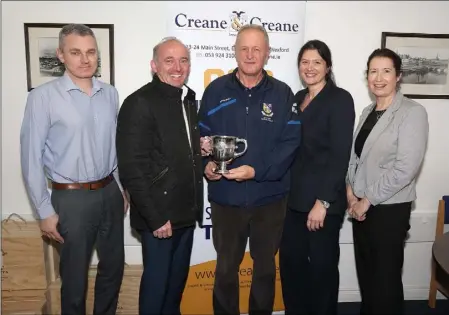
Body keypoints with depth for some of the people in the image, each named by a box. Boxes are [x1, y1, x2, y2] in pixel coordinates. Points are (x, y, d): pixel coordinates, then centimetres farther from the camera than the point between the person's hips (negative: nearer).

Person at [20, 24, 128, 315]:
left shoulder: (110, 94, 3)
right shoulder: (43, 97, -11)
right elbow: (31, 157, -9)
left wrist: (123, 188, 12)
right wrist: (45, 211, -9)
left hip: (110, 192, 5)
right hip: (72, 197, -4)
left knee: (114, 266, 18)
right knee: (75, 274, 13)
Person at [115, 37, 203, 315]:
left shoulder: (189, 99, 8)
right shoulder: (139, 103, -16)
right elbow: (131, 169, -19)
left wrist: (201, 149, -1)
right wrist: (155, 218, -18)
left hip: (186, 212, 7)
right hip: (159, 215, -7)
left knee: (178, 279, 21)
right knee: (157, 281, 10)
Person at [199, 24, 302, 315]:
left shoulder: (282, 93, -2)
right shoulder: (216, 90, 0)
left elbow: (290, 141, -9)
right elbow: (202, 135, 3)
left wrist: (256, 171, -20)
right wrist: (207, 164, -16)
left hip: (269, 197, 0)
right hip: (225, 197, 0)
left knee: (266, 266, 19)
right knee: (226, 267, 16)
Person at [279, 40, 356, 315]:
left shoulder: (340, 99, -7)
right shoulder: (298, 99, 13)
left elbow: (340, 155, -14)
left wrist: (323, 201, -18)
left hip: (323, 200, -6)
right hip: (294, 197, 6)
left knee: (322, 265, 9)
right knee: (290, 263, 12)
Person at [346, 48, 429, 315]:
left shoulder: (413, 112, -12)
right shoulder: (368, 112, 10)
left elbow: (406, 168, -19)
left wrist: (368, 199, -15)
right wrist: (351, 191, -1)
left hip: (389, 209, -6)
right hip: (362, 206, 6)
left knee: (386, 277, 7)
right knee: (365, 272, 17)